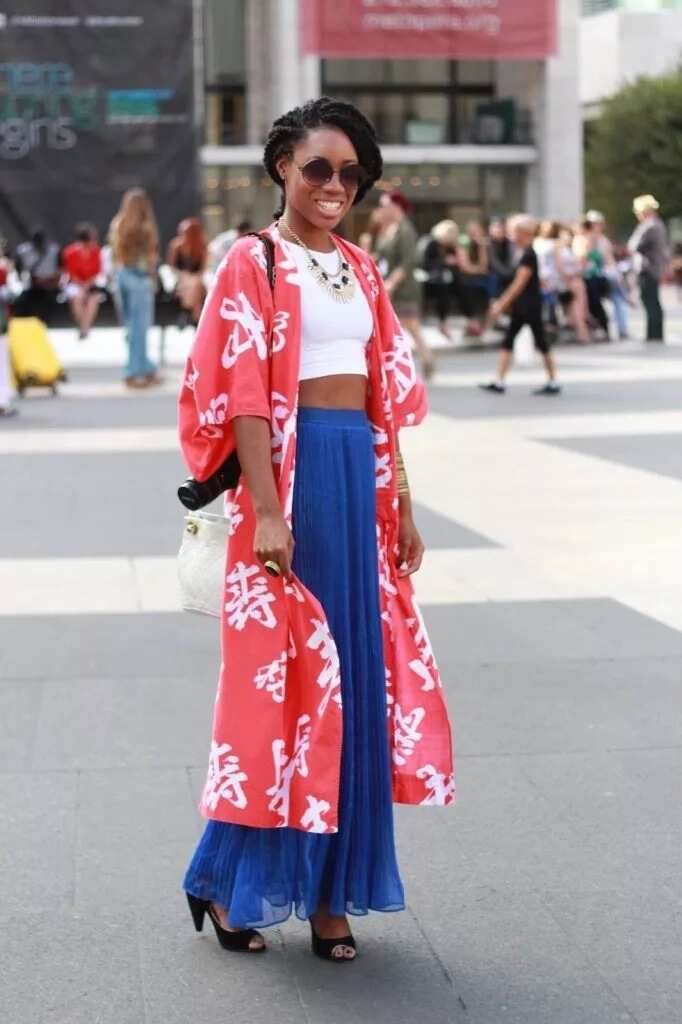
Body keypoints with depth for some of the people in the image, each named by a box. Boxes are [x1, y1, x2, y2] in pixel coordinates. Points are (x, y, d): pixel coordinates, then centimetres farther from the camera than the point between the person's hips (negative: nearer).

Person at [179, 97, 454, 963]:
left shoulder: (360, 269, 16)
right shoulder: (253, 264, -3)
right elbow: (242, 395, -11)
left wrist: (401, 506, 14)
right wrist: (267, 513, -19)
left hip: (362, 475, 6)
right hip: (292, 474, -6)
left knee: (356, 676, 6)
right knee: (279, 672, -2)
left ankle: (328, 890, 16)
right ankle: (226, 880, 14)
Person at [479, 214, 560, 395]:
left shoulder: (529, 256, -17)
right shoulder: (524, 254, 11)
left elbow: (519, 285, -21)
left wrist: (501, 304, -20)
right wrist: (502, 303, 19)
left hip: (530, 307, -9)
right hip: (521, 307, 9)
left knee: (541, 343, -1)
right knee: (507, 342, 5)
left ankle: (553, 383, 7)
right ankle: (499, 382, 4)